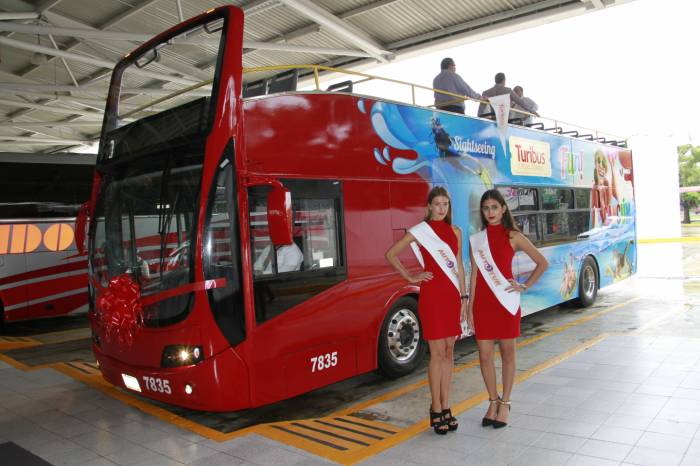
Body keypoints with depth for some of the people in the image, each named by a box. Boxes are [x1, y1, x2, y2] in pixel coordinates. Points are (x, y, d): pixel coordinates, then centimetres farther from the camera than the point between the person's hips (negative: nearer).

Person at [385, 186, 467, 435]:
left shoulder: (455, 232, 12)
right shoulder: (420, 230, -4)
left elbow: (459, 267, 15)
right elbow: (391, 254, -2)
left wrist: (463, 296, 11)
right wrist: (411, 277, -4)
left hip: (452, 295, 5)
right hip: (432, 295, -5)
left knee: (449, 352, 9)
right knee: (437, 354, -2)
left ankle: (446, 407, 19)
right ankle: (436, 411, 8)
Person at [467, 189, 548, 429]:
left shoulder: (513, 236, 0)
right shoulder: (476, 239, 7)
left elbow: (542, 263, 3)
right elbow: (474, 274, 6)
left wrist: (525, 286, -2)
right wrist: (470, 307, 3)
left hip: (506, 301, -2)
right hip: (483, 303, 2)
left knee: (507, 353, 8)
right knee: (485, 356, 5)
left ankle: (505, 403, 21)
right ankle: (493, 402, 23)